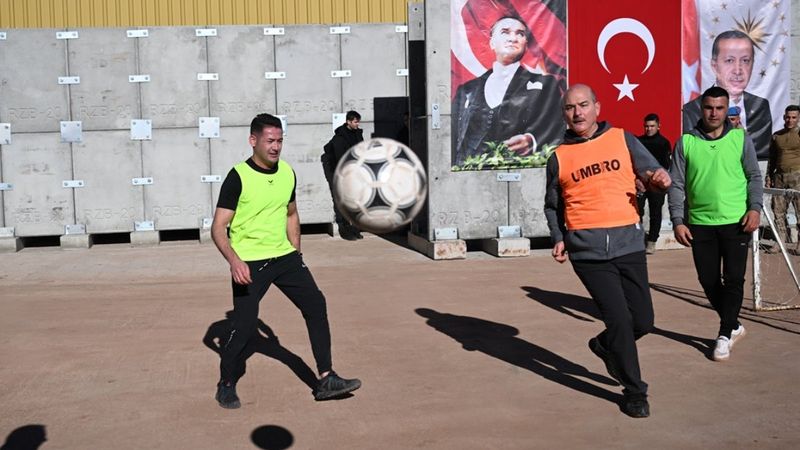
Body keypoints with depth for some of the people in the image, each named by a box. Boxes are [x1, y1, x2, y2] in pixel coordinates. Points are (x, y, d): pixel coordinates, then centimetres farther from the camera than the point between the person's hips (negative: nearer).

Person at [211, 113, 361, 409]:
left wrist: (296, 253, 15)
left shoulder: (287, 173, 4)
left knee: (316, 304, -2)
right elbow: (218, 227, -15)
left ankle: (326, 380, 6)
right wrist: (234, 260, -30)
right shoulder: (238, 177, -14)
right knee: (244, 327, -7)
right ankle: (226, 386, 18)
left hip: (285, 256, 6)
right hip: (249, 264, -6)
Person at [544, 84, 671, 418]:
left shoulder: (623, 140, 7)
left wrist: (660, 179, -19)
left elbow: (653, 173, 5)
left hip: (629, 243, 2)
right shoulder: (559, 158, 8)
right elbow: (553, 205, 19)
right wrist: (558, 238, 4)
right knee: (619, 318, -7)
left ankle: (605, 345, 38)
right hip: (588, 250, -2)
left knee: (643, 321, 6)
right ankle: (634, 391, 12)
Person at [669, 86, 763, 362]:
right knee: (709, 281, 7)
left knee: (733, 279, -3)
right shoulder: (686, 142, 2)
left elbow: (754, 176, 5)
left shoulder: (741, 138, 2)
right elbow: (676, 184, 2)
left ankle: (725, 334, 10)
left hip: (736, 222, -1)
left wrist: (755, 208, -10)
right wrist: (677, 221, -4)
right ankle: (733, 326, 28)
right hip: (699, 224, 1)